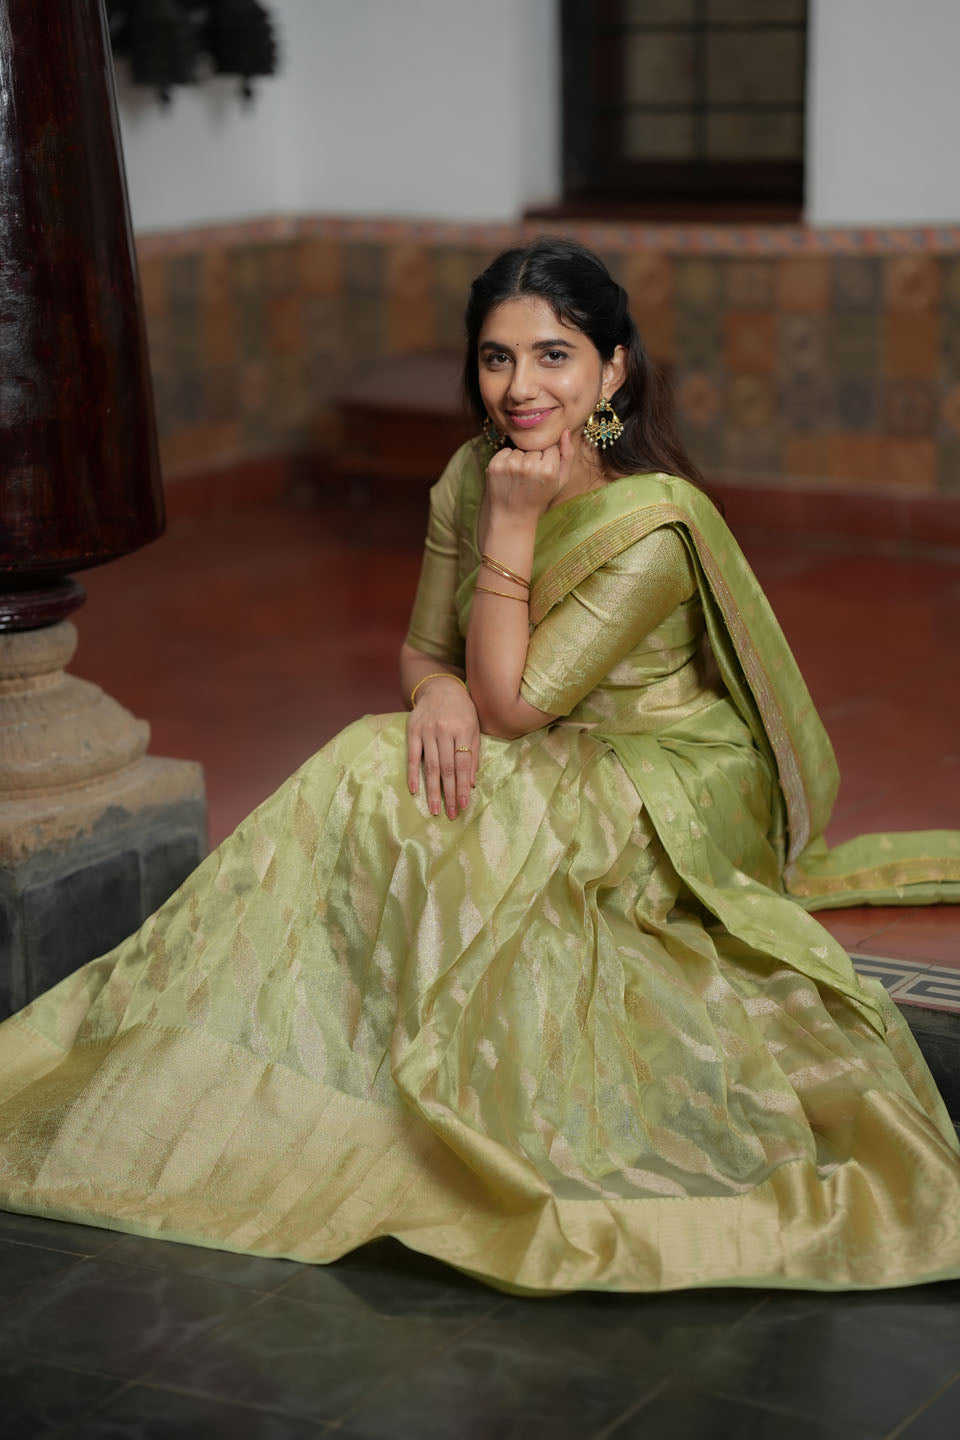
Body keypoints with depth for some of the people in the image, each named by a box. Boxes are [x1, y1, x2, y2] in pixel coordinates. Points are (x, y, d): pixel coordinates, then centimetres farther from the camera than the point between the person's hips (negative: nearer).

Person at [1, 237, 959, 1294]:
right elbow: (425, 650, 4)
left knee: (381, 791, -26)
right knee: (385, 766, -23)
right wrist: (441, 689, -20)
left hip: (673, 794, -6)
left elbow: (511, 706, -25)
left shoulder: (654, 530, -25)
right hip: (543, 769, 6)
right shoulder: (471, 477, -4)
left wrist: (513, 525, -29)